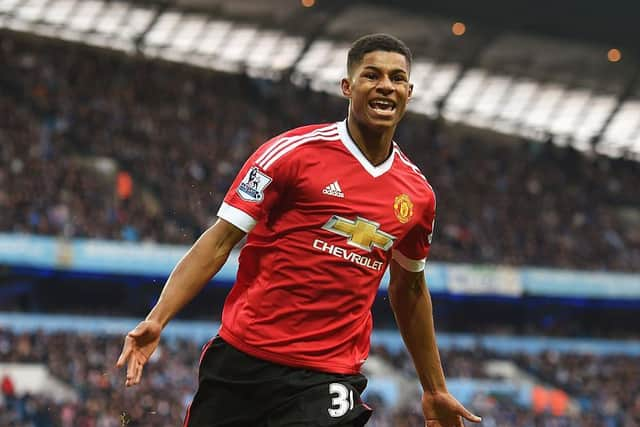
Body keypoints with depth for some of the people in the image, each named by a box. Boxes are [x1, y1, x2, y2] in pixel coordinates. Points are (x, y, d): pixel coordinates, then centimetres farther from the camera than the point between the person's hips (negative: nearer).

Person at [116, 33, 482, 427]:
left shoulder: (417, 194, 8)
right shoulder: (293, 151, -4)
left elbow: (409, 288, 22)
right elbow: (220, 241, -5)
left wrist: (435, 390, 27)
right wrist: (157, 320, -15)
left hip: (329, 379, 2)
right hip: (241, 359, -2)